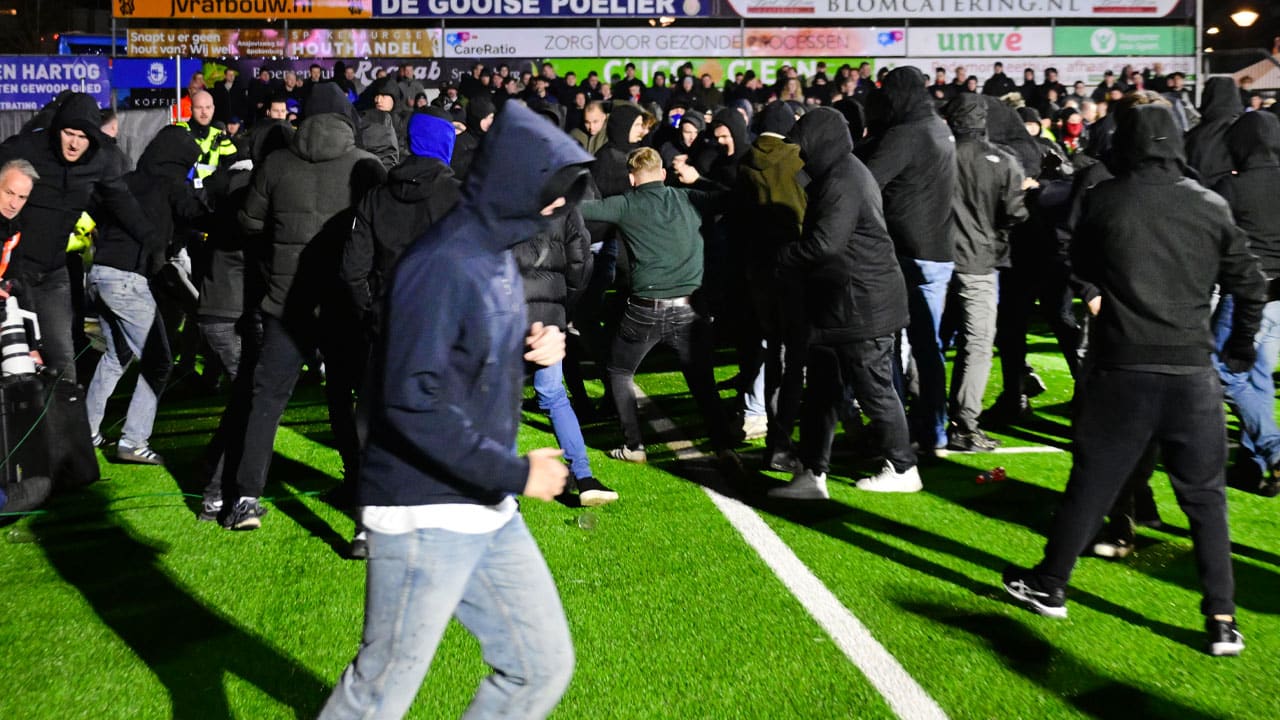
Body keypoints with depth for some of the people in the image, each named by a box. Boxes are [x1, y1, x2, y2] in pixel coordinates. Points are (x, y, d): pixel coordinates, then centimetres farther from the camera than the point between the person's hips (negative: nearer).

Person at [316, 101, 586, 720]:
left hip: (490, 513, 9)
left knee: (542, 667, 14)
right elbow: (412, 403, -25)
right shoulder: (441, 265, -20)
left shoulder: (498, 255, 9)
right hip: (426, 518, -9)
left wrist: (534, 347, 0)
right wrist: (515, 473, -21)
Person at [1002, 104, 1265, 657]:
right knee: (1205, 496, 11)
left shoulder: (1105, 201, -4)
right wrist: (1241, 345, 24)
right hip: (1192, 370, 1)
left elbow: (1082, 266, 12)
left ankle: (1049, 585, 23)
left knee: (1091, 481, 10)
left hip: (1122, 367, -1)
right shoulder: (1211, 207, 1)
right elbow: (1249, 284, 8)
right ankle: (1221, 620, 13)